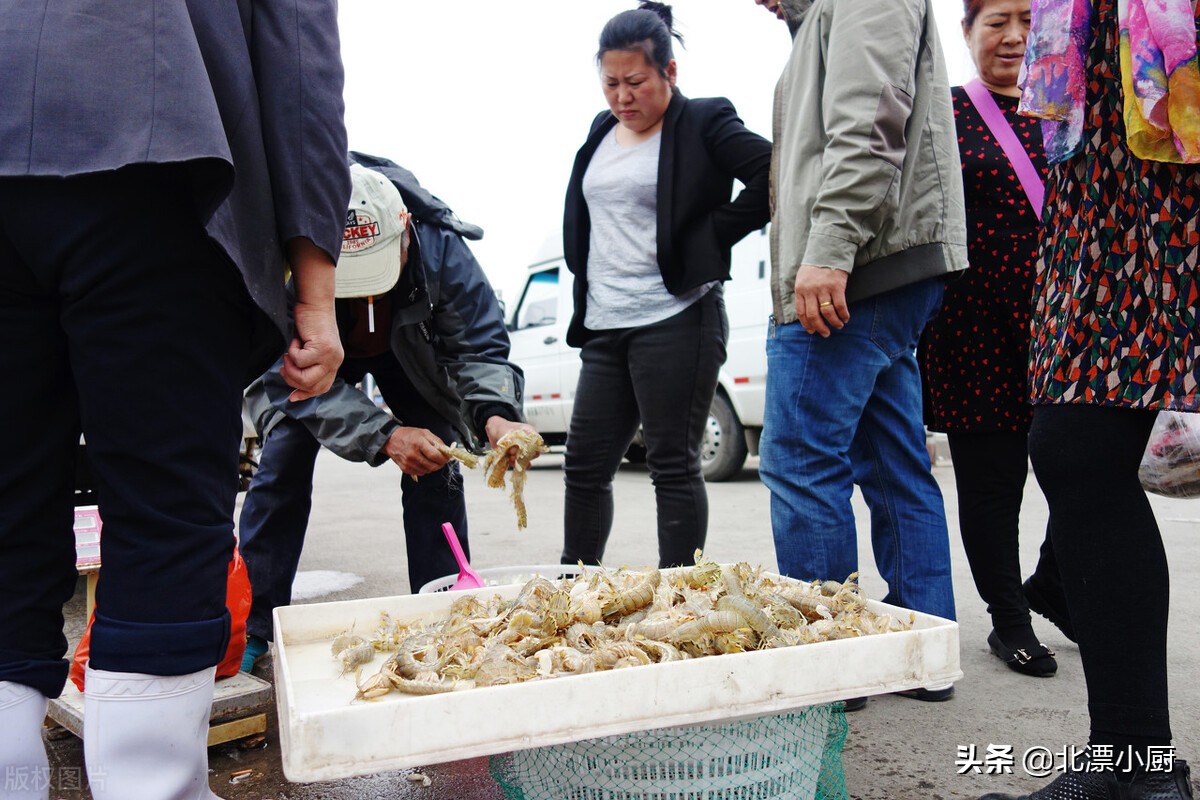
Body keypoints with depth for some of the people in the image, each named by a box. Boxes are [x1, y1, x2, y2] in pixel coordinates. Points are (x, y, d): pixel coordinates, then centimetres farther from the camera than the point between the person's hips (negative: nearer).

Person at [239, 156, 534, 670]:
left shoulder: (440, 248, -36)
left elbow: (480, 347, -31)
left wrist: (495, 415, -52)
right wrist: (383, 436, -49)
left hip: (410, 352, 1)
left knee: (435, 467, -11)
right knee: (283, 462, -13)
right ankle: (249, 628, -1)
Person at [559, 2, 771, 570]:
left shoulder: (702, 124, -3)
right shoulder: (601, 132, 18)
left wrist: (712, 234, -12)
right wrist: (588, 280, 15)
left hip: (675, 320, -7)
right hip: (603, 328, 7)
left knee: (673, 465, -2)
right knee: (584, 465, 10)